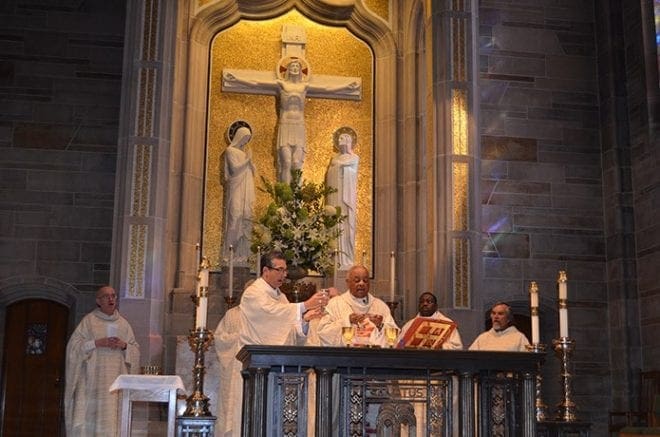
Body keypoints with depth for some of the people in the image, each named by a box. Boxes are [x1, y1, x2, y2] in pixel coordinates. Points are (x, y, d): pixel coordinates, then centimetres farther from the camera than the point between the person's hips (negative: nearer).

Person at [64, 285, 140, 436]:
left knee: (112, 417, -4)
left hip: (116, 380, 3)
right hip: (92, 379, -3)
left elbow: (136, 350, 14)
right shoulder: (89, 320, 4)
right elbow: (74, 345, -3)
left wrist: (124, 346, -6)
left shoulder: (124, 324, 14)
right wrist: (97, 343, -13)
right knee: (89, 414, -8)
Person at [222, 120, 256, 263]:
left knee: (247, 216, -1)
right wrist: (247, 159, -5)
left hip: (247, 189, 6)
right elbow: (235, 168, -12)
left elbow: (253, 171, 16)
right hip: (236, 188, -6)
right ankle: (231, 251, -11)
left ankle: (243, 251, -1)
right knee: (235, 216, -12)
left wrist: (250, 160, 0)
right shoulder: (230, 150, -1)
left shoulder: (246, 151, 19)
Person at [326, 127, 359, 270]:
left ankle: (346, 260, -7)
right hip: (333, 198, 5)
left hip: (346, 198, -5)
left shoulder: (354, 158, 1)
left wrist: (334, 163, 10)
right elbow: (327, 178, 18)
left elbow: (341, 163, -10)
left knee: (345, 226, -8)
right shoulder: (334, 158, 18)